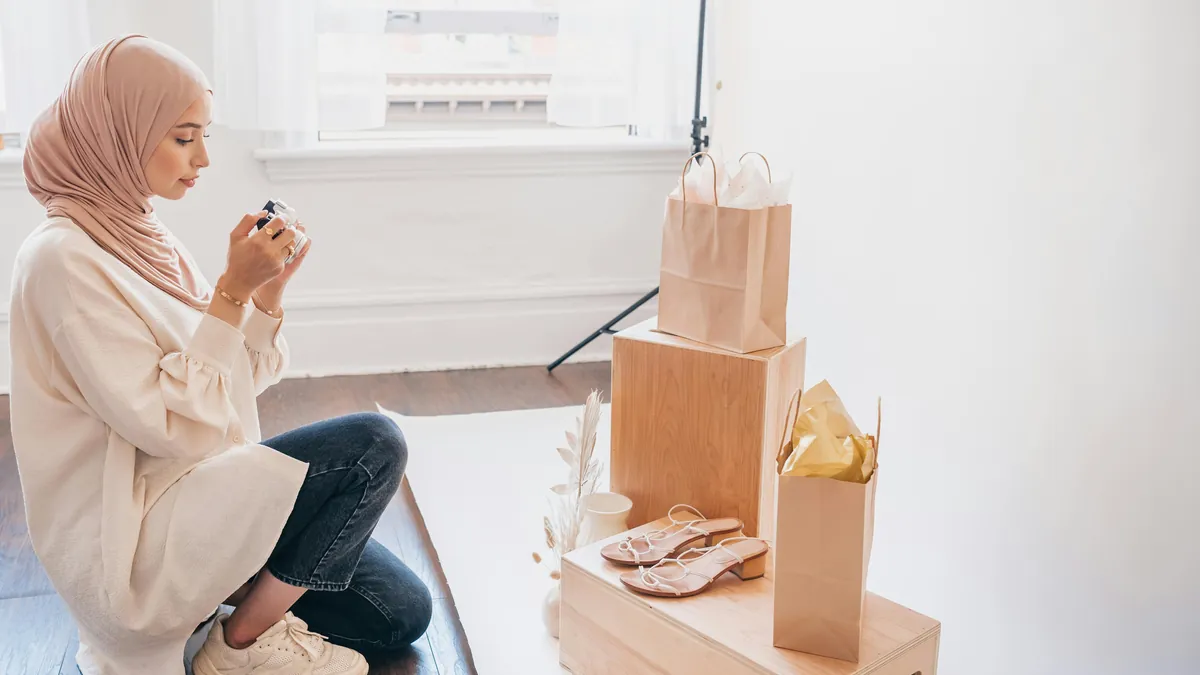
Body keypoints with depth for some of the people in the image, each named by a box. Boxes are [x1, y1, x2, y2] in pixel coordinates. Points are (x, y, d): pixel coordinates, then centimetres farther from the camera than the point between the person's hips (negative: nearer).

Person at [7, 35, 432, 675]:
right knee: (373, 444, -22)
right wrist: (233, 289, -22)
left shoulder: (140, 237, 8)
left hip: (193, 492, 8)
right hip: (124, 543, -8)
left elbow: (239, 379, 11)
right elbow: (168, 424, -22)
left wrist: (271, 286, -5)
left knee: (402, 611, 1)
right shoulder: (62, 258, -18)